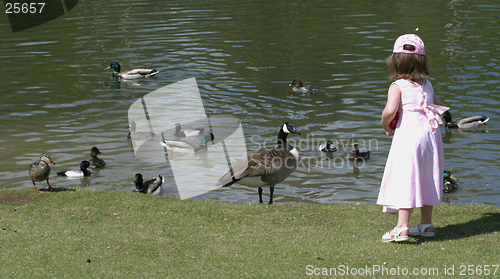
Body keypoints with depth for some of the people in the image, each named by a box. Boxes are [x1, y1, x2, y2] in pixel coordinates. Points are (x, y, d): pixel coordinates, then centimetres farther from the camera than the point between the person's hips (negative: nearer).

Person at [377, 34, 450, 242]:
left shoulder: (398, 86, -7)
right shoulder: (427, 85, 12)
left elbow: (390, 110, -21)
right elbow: (437, 105, 25)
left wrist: (385, 125, -3)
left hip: (409, 134, -6)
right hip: (431, 132, 6)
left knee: (406, 178, -7)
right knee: (426, 178, 16)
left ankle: (402, 227, -11)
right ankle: (426, 224, 23)